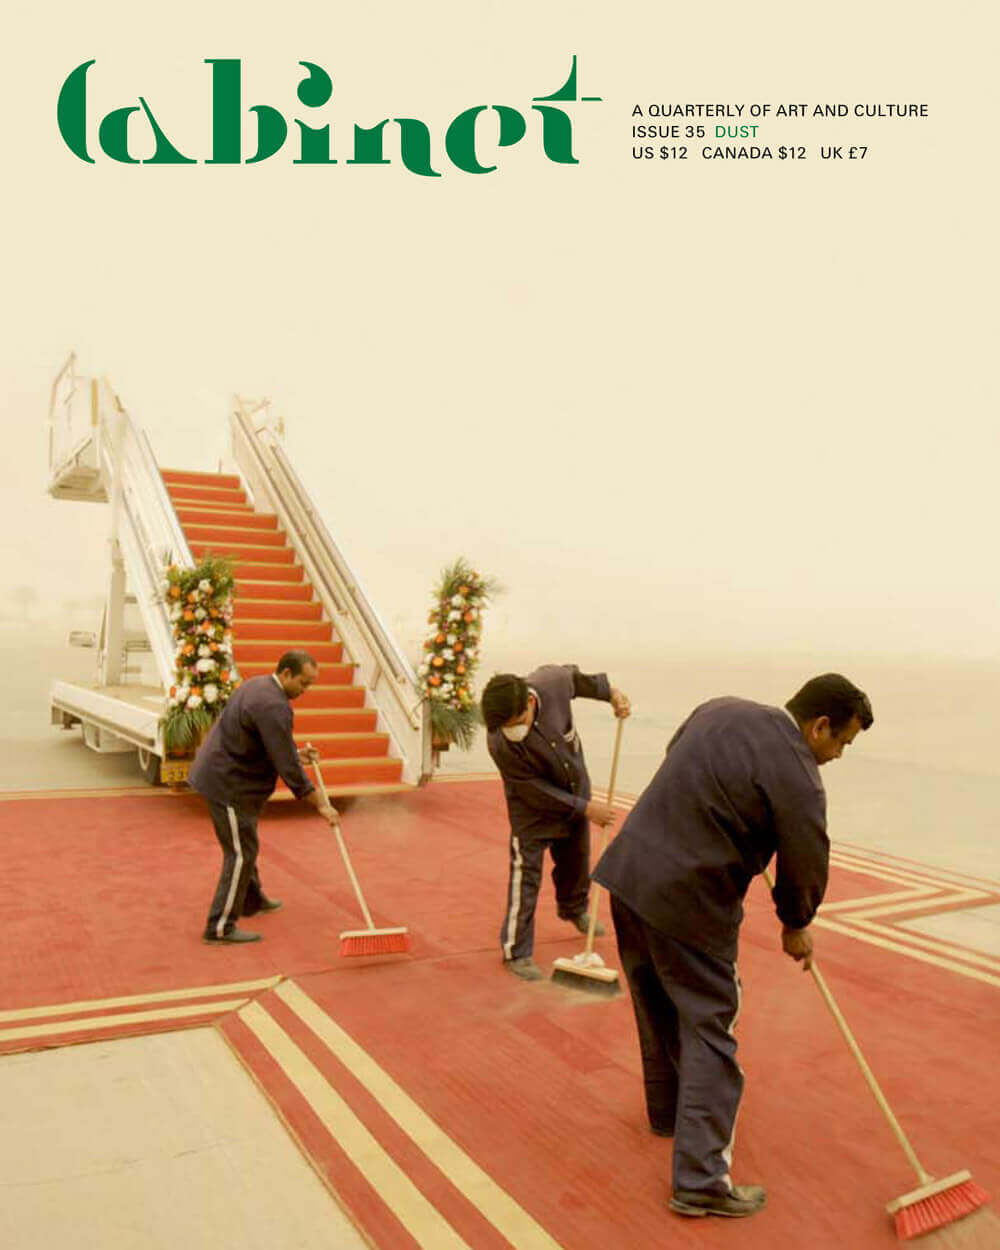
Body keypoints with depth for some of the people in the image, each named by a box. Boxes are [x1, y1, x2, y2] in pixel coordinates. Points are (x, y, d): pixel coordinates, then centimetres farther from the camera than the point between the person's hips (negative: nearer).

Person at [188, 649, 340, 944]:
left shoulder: (259, 686, 8)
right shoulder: (273, 706, -25)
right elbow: (287, 768, -24)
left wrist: (297, 754, 8)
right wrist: (321, 805, -17)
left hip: (220, 774, 11)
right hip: (228, 784, -11)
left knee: (245, 845, 24)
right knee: (240, 853, -3)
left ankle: (252, 900, 41)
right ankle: (220, 927, 4)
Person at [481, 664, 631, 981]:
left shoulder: (553, 680, -30)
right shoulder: (500, 744, -37)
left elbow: (575, 677, -2)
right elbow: (537, 793, -27)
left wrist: (609, 693, -3)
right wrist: (584, 808, -23)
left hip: (575, 789, 5)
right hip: (533, 809, -5)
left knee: (576, 859, 24)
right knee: (525, 874, -7)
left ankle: (574, 908, 53)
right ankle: (516, 952, 8)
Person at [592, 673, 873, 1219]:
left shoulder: (722, 708, 5)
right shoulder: (797, 776, -16)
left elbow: (674, 751, 23)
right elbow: (805, 868, -6)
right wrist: (795, 928, 14)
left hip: (629, 871, 8)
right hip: (688, 903, -8)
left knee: (659, 1006, 25)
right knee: (708, 1028, 7)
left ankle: (668, 1109, 46)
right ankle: (700, 1180, 14)